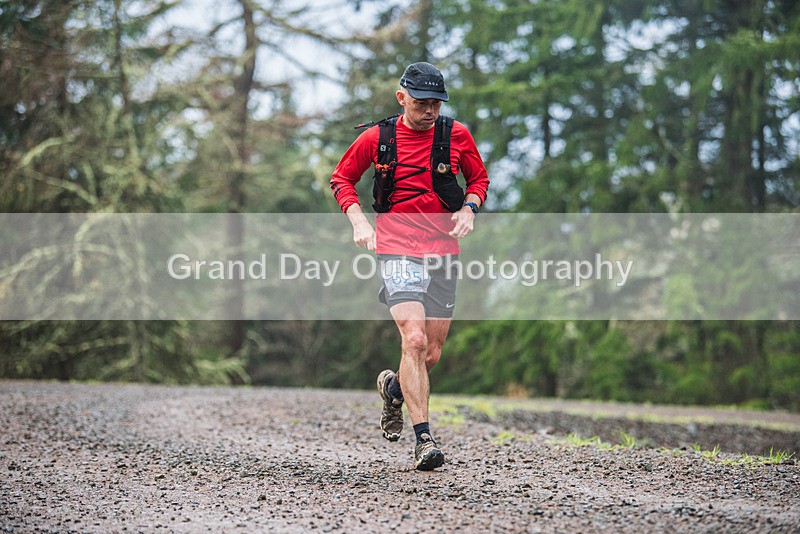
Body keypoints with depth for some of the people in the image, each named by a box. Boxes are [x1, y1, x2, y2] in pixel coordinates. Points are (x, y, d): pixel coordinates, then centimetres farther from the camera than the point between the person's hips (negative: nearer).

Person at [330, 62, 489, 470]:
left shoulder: (456, 134, 4)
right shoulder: (376, 137, 0)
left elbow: (479, 179, 18)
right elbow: (341, 179, 13)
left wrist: (468, 209, -2)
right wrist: (358, 221, -2)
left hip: (443, 252, 3)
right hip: (397, 251, -3)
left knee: (431, 354, 7)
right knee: (414, 340, -21)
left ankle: (393, 387, 41)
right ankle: (424, 440, -16)